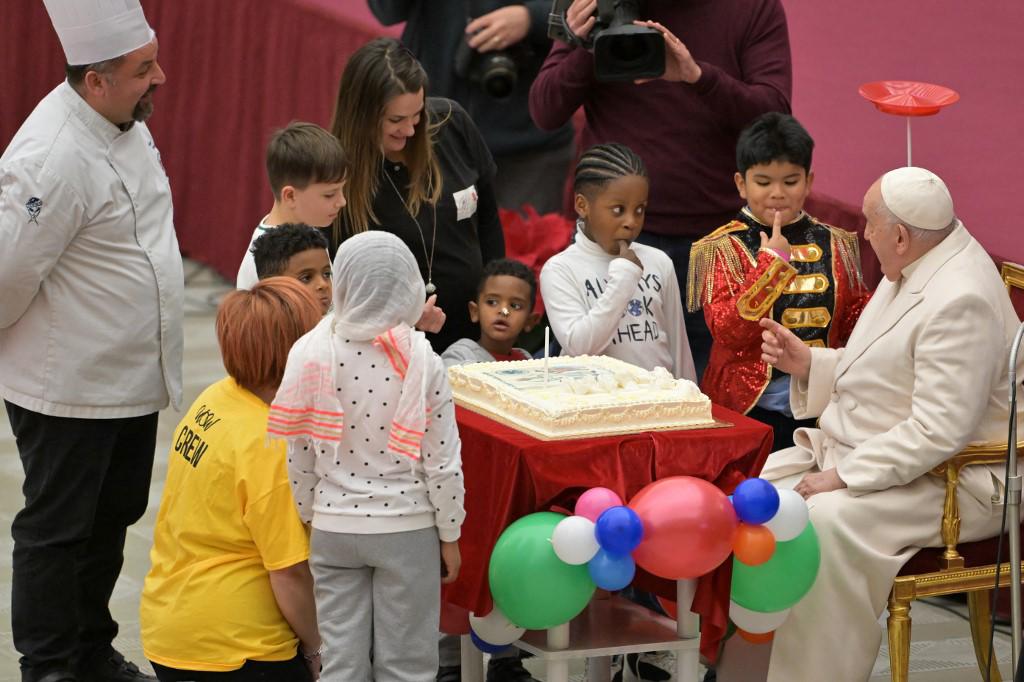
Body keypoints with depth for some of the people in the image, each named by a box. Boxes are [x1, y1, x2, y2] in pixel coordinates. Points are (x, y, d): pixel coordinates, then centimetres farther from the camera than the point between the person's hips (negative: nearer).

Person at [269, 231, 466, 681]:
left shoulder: (312, 355, -9)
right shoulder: (423, 363, -12)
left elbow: (297, 455, -3)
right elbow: (442, 462, -10)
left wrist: (306, 520, 11)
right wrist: (449, 535, 3)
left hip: (333, 529, 2)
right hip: (407, 529, -1)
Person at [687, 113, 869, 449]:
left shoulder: (835, 244, 9)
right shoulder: (723, 248, -3)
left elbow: (855, 320, 14)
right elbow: (728, 332, -15)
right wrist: (772, 262, -18)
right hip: (748, 408, -3)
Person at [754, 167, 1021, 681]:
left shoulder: (961, 301, -23)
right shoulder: (913, 272, 9)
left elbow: (939, 431, -28)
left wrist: (845, 477, -23)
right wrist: (807, 363, 6)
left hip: (944, 481, -10)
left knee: (825, 523, -32)